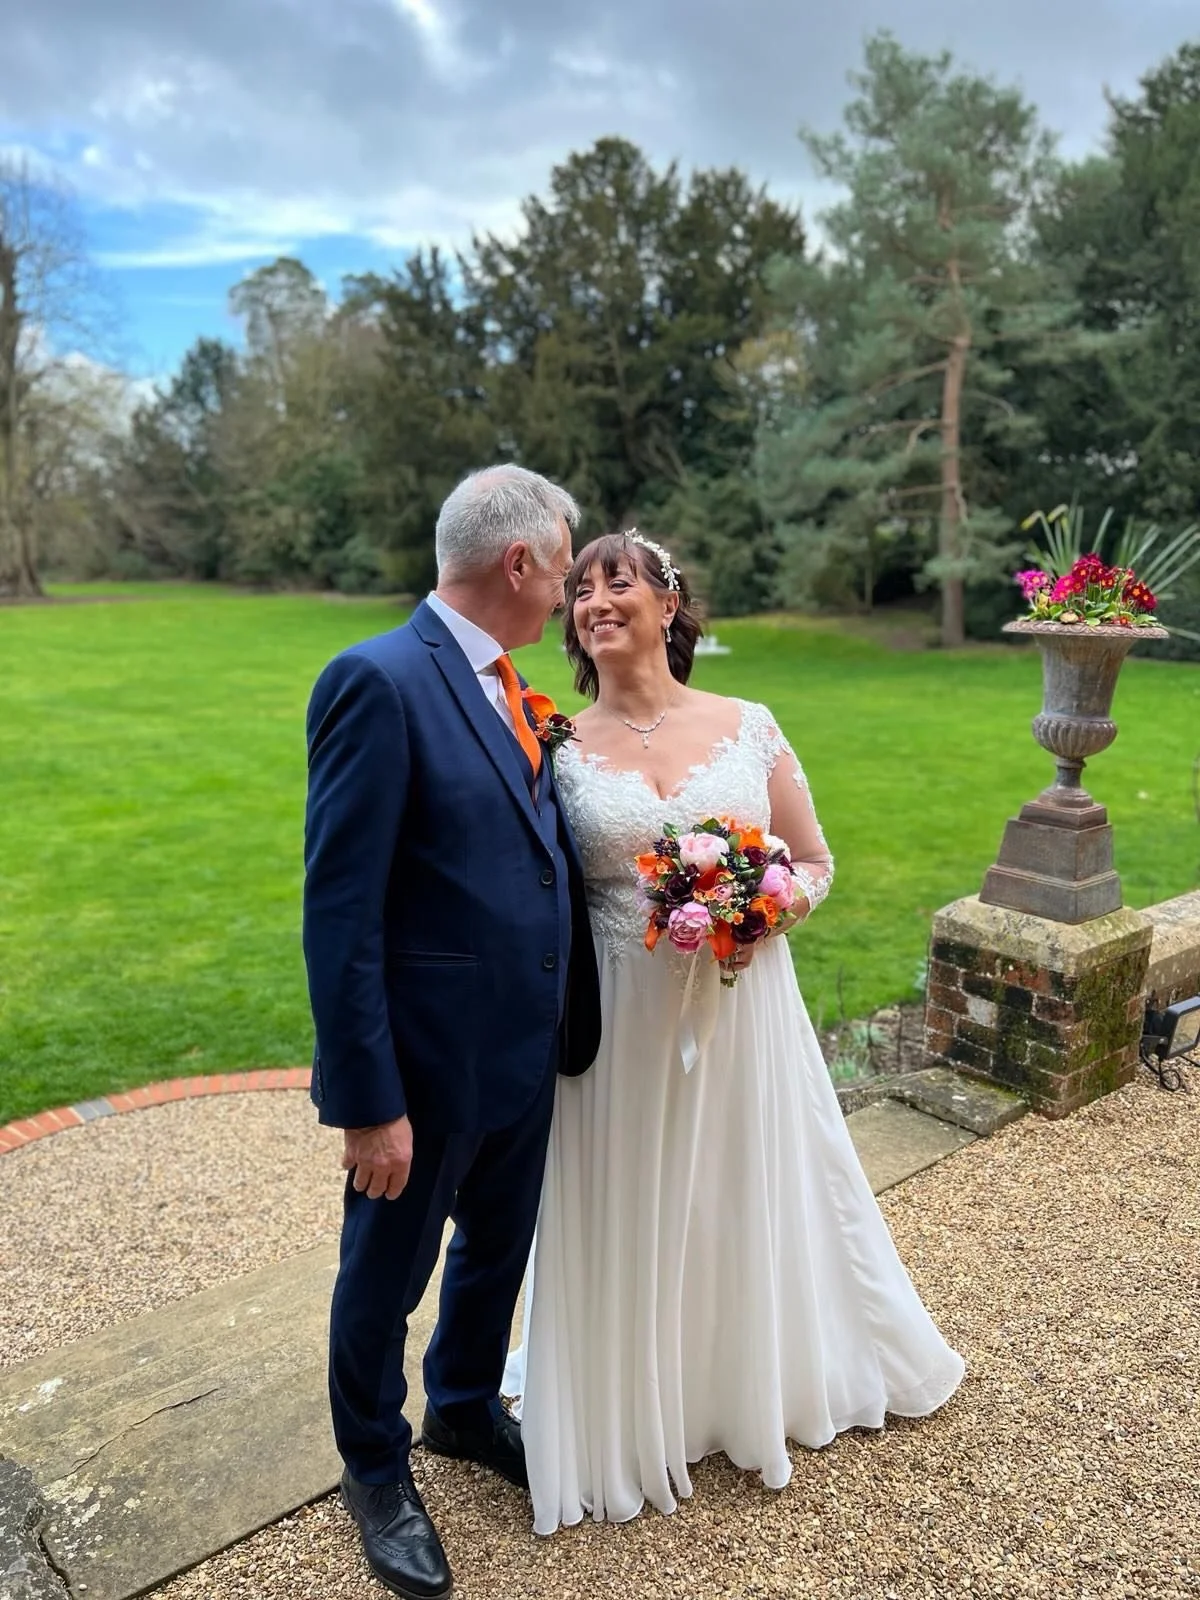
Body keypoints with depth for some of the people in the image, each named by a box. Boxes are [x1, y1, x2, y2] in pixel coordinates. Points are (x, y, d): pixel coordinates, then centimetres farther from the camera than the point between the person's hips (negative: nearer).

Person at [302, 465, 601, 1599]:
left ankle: (465, 1411, 53)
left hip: (526, 1052, 8)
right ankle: (375, 1471, 44)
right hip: (427, 1063, -8)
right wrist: (368, 1098, -20)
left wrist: (570, 1025, 9)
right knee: (385, 1278, 17)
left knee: (498, 1251, 26)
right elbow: (340, 911, -22)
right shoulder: (379, 682, -21)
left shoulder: (507, 688, 5)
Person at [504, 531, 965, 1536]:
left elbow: (815, 863, 5)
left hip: (743, 1006, 1)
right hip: (620, 1021, -1)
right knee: (627, 1212, 11)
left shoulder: (748, 727, -2)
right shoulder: (560, 748, -3)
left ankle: (765, 1379, 48)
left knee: (753, 1191, 18)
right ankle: (632, 1406, 40)